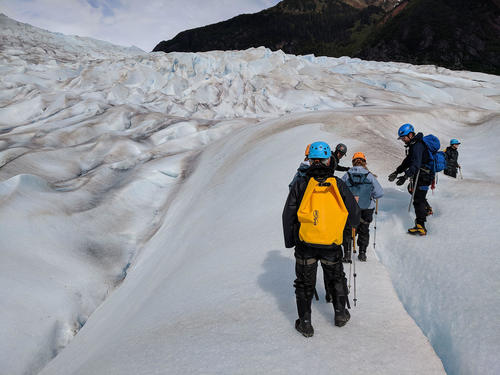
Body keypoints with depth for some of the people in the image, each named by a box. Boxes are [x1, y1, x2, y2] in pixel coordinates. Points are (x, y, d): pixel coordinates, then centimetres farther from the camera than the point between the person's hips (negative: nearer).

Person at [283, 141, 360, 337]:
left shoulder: (300, 183, -6)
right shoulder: (338, 184, -3)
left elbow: (288, 215, -2)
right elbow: (353, 210, 7)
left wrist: (289, 240, 10)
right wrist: (354, 224, 30)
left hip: (305, 243, -1)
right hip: (331, 245, 1)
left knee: (304, 283, 13)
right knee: (336, 278, 25)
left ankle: (305, 323, 16)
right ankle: (340, 314, 34)